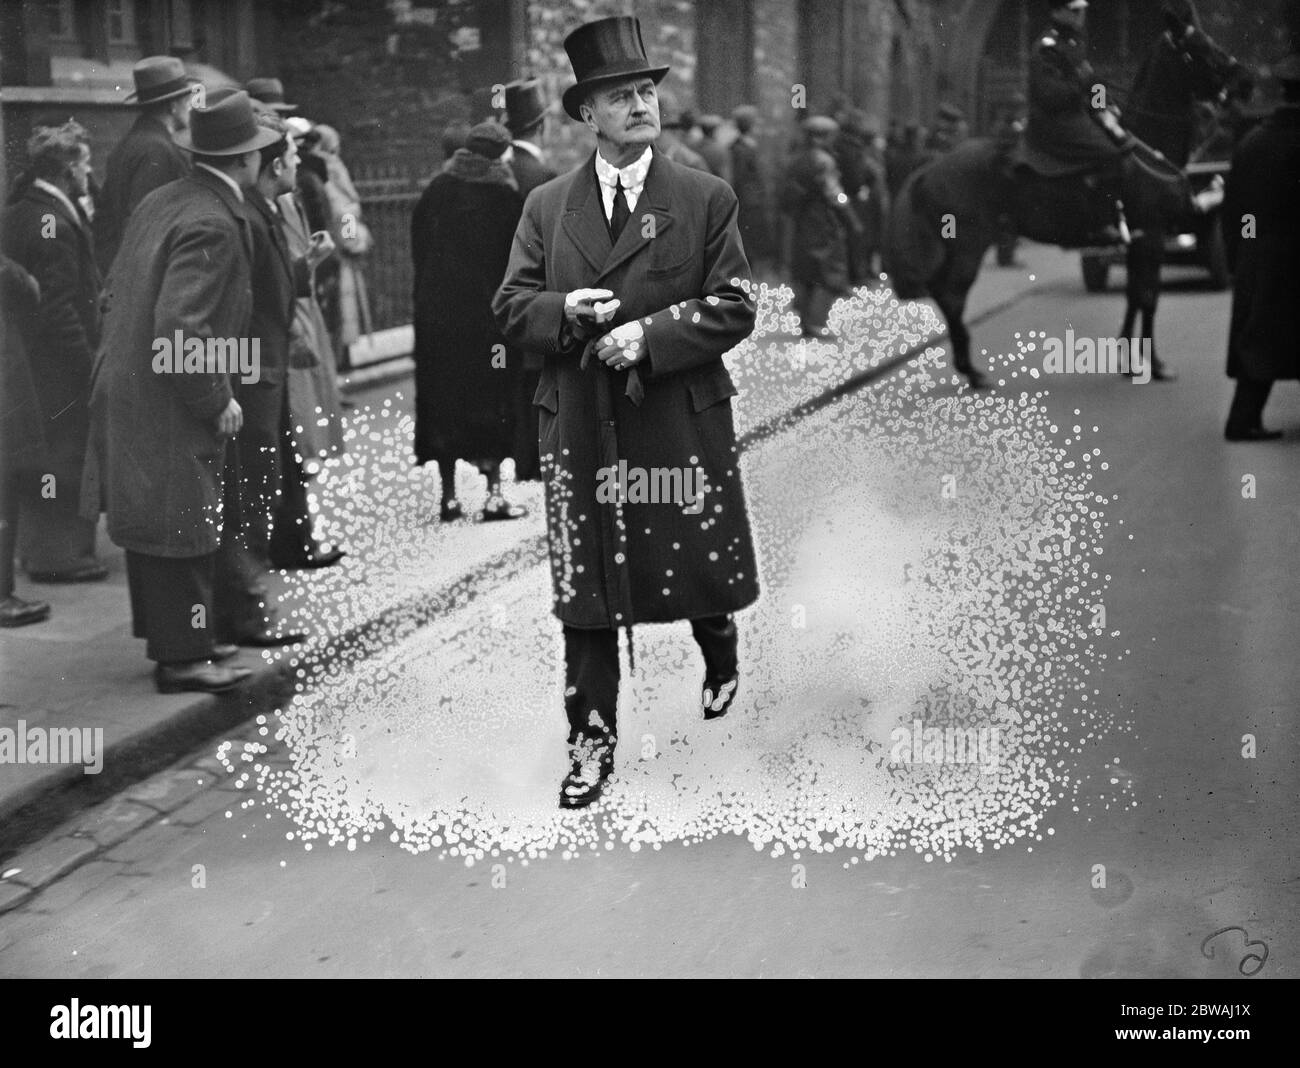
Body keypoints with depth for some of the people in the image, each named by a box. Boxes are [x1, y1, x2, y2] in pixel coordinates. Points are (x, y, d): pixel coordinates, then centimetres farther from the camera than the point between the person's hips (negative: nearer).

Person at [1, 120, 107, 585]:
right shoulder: (53, 223, -20)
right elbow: (60, 306, -23)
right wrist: (87, 359, -19)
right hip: (60, 362, -10)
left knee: (39, 456, 18)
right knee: (67, 456, 0)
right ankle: (60, 554, 7)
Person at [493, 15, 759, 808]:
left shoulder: (706, 199, 1)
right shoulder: (548, 207, 7)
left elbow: (734, 310, -4)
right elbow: (513, 308, 6)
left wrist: (650, 335, -18)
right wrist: (566, 312, -15)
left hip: (684, 423, -1)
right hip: (581, 430, 1)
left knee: (702, 567, 12)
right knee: (585, 590, 2)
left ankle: (722, 662, 45)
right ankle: (593, 742, 12)